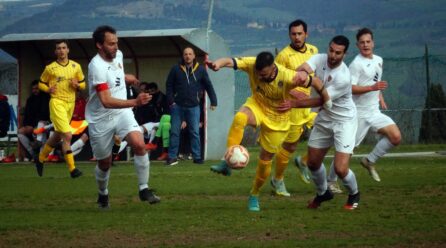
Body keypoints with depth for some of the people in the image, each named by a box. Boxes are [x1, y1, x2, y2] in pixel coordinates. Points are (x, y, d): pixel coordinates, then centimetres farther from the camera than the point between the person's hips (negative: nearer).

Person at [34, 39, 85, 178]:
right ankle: (72, 169, -16)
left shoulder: (76, 66, 8)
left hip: (70, 103, 5)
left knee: (57, 136, 17)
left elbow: (83, 84, 16)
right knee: (67, 136, -17)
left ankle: (40, 159, 38)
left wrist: (77, 85, -7)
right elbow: (41, 83, 9)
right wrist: (48, 89, -11)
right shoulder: (50, 68, -1)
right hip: (57, 102, -5)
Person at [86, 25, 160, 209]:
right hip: (100, 119, -5)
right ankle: (103, 194, 38)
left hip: (122, 112, 5)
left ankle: (144, 189, -11)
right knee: (104, 163, 9)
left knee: (139, 144, -21)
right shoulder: (97, 66, -25)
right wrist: (135, 102, -44)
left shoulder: (118, 55, -1)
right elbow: (106, 101, -36)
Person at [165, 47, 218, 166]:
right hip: (178, 106, 0)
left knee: (195, 132, -1)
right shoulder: (176, 69, 0)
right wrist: (171, 101, -3)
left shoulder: (200, 70, 1)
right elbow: (169, 85, 5)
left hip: (193, 106, 0)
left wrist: (213, 101, 3)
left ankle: (197, 157, 4)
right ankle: (172, 157, 7)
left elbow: (209, 86, 5)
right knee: (174, 132, 2)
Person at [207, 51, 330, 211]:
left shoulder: (287, 77, -32)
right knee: (240, 118, -36)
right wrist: (219, 63, -63)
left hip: (277, 118, -1)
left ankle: (254, 196, 32)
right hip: (257, 105, 1)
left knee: (266, 159, 7)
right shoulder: (252, 65, -27)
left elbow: (314, 82, -21)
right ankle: (227, 162, -30)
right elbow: (231, 62, -42)